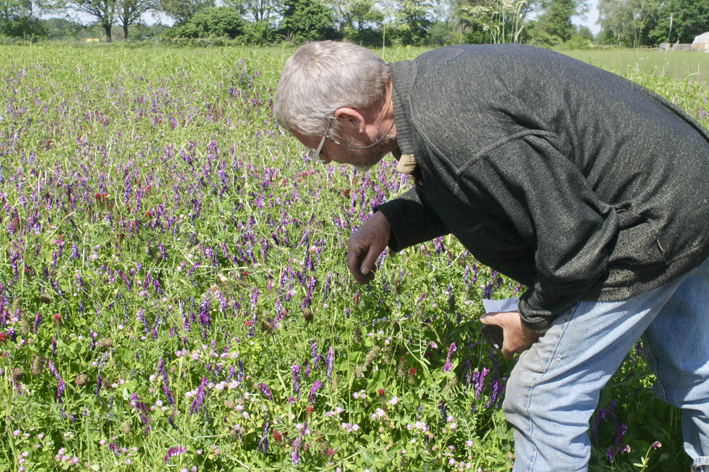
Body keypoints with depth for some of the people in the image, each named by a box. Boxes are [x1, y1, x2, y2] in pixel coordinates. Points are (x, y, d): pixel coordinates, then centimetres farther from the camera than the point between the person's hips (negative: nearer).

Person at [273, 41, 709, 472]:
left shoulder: (453, 130, -34)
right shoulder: (426, 80, -2)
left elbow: (572, 233, -27)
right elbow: (471, 190, 14)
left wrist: (535, 318, -10)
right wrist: (390, 222, 1)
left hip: (652, 223, -10)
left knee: (543, 399, -2)